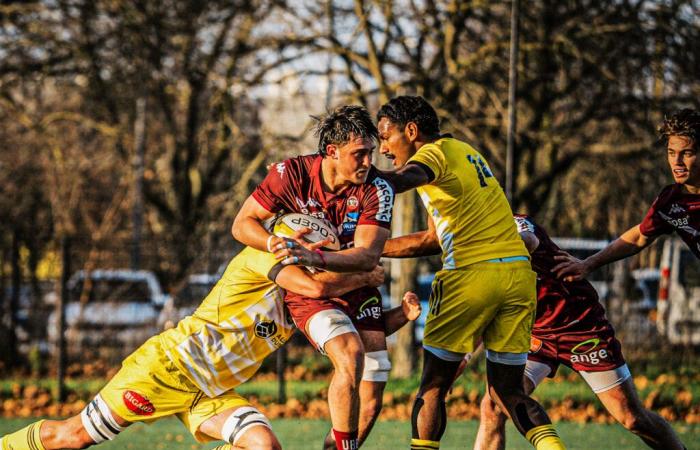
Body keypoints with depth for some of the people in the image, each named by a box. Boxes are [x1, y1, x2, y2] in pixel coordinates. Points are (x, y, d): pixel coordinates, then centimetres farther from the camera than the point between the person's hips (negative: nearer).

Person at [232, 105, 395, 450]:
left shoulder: (377, 188, -16)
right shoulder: (292, 174, -16)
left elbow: (368, 256, -25)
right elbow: (242, 223, -7)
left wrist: (316, 257, -41)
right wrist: (276, 244, -27)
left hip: (357, 289, 3)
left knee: (370, 403, -4)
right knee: (351, 355, -30)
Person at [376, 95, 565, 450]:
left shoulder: (434, 153, -2)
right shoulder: (464, 152, 24)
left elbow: (400, 181, -28)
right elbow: (435, 240, 27)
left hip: (473, 274, -8)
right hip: (519, 273, 8)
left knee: (432, 387, 4)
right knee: (507, 392, 11)